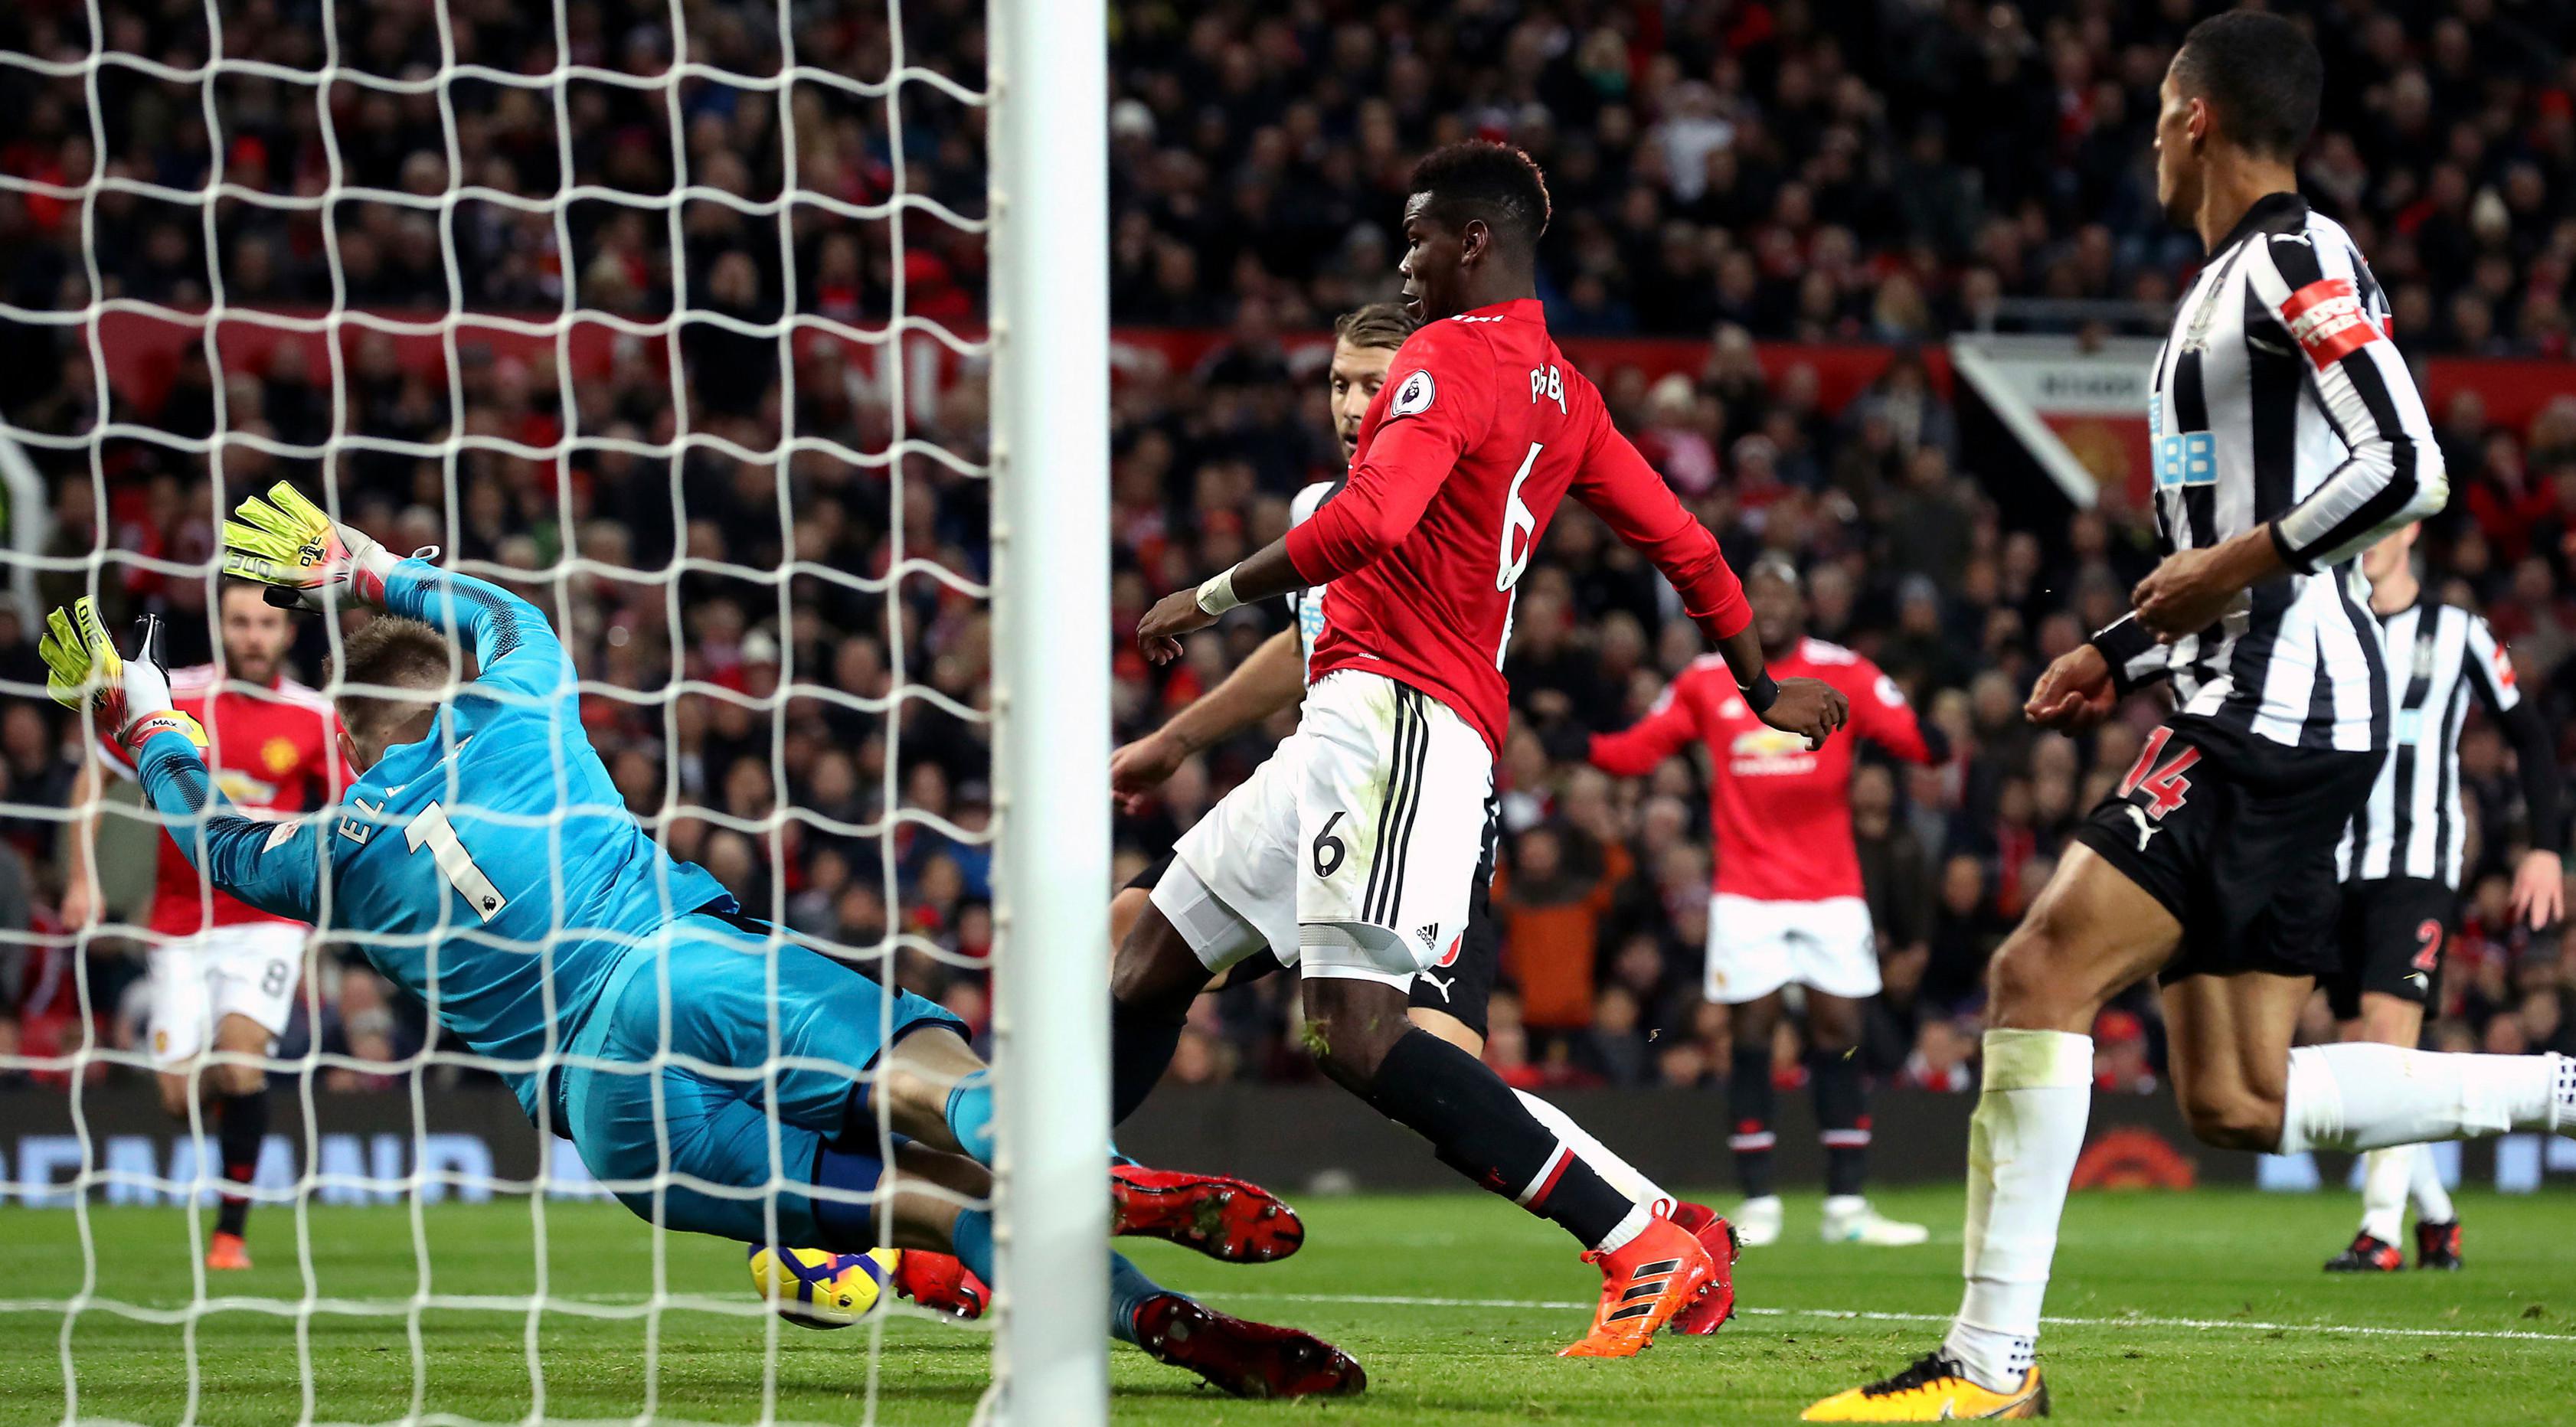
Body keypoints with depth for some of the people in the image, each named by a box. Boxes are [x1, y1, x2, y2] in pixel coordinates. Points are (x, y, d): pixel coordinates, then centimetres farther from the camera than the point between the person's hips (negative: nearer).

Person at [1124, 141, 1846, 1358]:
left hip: (1392, 715, -11)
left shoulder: (1449, 356, -9)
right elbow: (1683, 543, 24)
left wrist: (1212, 598, -15)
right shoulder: (1565, 394, 19)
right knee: (1152, 960, 14)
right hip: (1358, 727, 11)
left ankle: (1642, 1246, -23)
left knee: (1355, 1035, -21)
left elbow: (1368, 523, -24)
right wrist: (1764, 688, 36)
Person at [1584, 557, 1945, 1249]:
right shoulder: (1707, 681, 6)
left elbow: (1905, 731, -10)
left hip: (1831, 892, 0)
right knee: (1752, 1036, -3)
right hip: (1747, 895, 0)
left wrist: (1932, 743, -33)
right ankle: (1758, 1204, 2)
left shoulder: (1843, 673, 1)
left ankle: (1846, 1206, 3)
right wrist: (1581, 746, -8)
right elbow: (1638, 749, 10)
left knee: (1839, 1036, -1)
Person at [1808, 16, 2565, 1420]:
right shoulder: (2232, 284, 22)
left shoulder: (2296, 259, -9)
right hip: (2242, 707, 11)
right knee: (2237, 1102, 7)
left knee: (2039, 974, -16)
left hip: (2283, 700, -11)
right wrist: (2124, 650, 22)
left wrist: (2237, 561, -16)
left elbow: (2406, 471, -20)